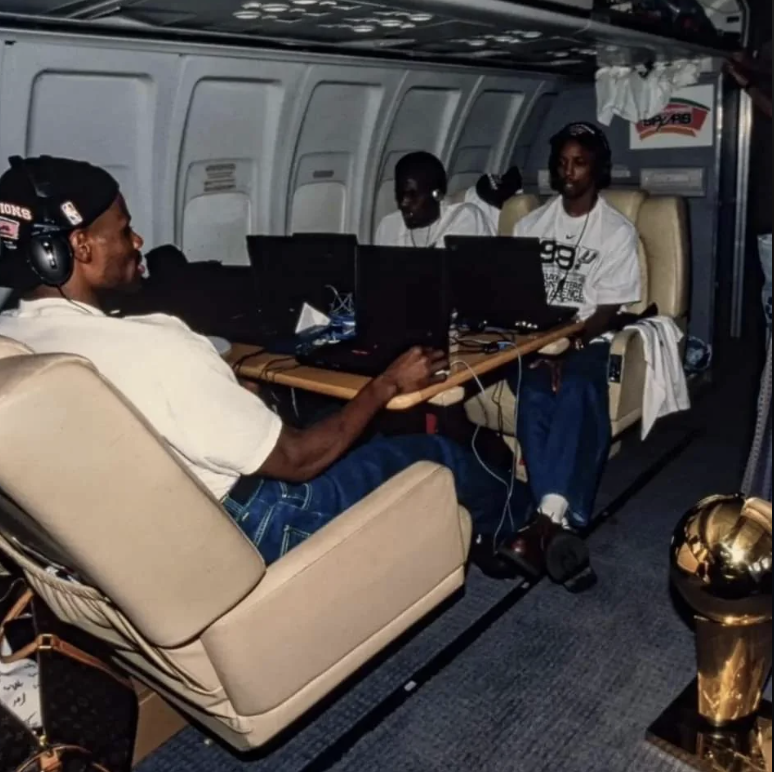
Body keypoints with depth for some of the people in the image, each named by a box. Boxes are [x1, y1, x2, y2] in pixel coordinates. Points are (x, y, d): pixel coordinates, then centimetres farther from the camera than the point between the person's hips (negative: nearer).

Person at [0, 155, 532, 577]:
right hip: (245, 534, -8)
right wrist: (388, 384, -9)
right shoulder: (152, 348, -33)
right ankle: (510, 531, 44)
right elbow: (296, 459, -23)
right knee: (438, 457, 10)